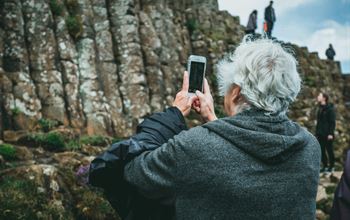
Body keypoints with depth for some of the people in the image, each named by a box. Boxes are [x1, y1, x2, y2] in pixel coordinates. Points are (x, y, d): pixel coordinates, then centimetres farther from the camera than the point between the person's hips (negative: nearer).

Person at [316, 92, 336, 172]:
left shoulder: (330, 109, -9)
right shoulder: (320, 109, 14)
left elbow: (332, 122, -13)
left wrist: (331, 133, -18)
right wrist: (317, 132, 14)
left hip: (327, 134, -7)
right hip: (320, 134, 7)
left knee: (329, 150, 1)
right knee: (322, 151, 8)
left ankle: (331, 167, 10)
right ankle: (325, 166, 17)